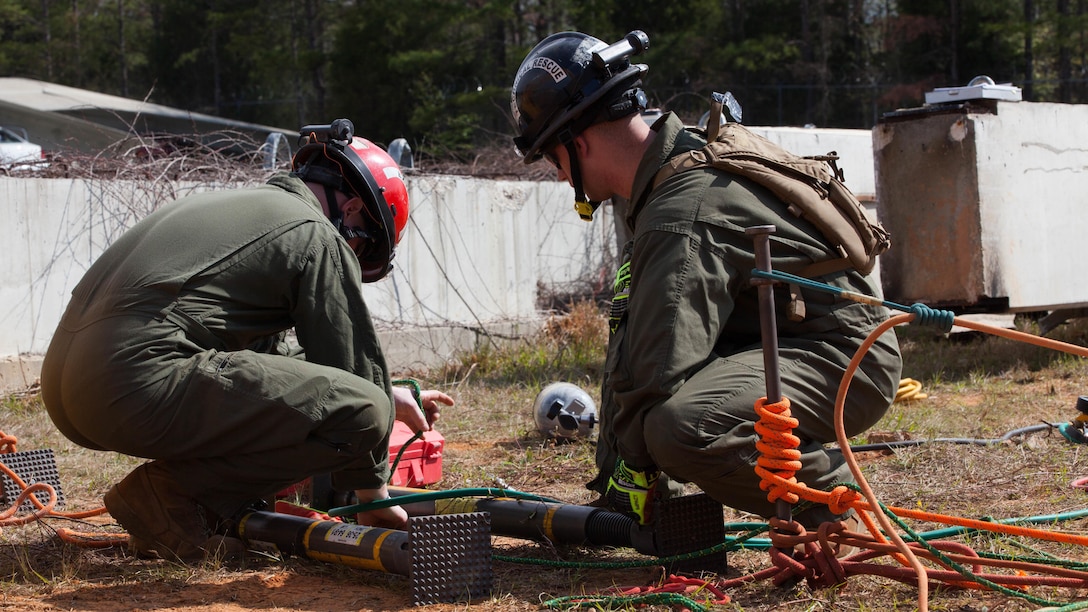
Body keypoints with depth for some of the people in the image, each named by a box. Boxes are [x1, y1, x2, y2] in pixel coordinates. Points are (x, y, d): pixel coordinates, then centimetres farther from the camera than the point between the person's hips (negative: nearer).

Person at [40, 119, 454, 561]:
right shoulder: (316, 237, 3)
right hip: (141, 388, -10)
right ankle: (178, 495, -6)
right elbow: (353, 362, 6)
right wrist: (373, 499, 19)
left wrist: (388, 394, 44)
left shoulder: (221, 207, 31)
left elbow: (267, 349, 41)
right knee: (364, 410, -12)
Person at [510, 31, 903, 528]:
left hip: (847, 361, -10)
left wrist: (630, 471, -12)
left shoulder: (682, 217, -24)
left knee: (680, 428, -34)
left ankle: (828, 487, -10)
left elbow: (660, 370, -26)